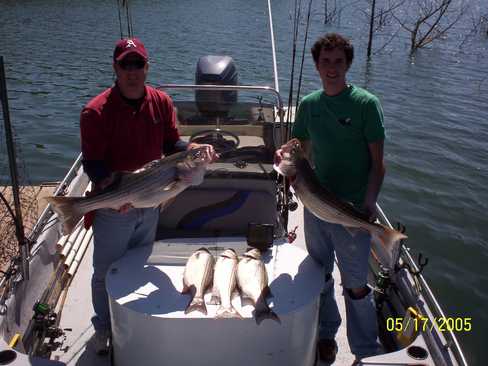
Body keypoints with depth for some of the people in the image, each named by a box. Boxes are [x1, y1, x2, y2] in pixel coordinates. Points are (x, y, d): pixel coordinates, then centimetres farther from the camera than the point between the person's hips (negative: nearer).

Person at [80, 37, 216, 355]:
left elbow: (171, 144, 0)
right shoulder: (96, 111, -19)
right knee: (107, 272, 13)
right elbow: (92, 163, -19)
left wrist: (194, 148, -21)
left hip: (150, 204, 5)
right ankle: (104, 327, 38)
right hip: (113, 208, -4)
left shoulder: (161, 102, -5)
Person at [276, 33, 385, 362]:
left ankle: (368, 352, 22)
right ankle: (326, 334, 40)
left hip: (353, 210, -5)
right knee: (319, 275, 19)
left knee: (356, 285, 3)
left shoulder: (366, 103, -9)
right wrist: (285, 152, -9)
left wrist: (369, 203, -22)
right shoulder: (309, 104, 5)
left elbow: (377, 162, -9)